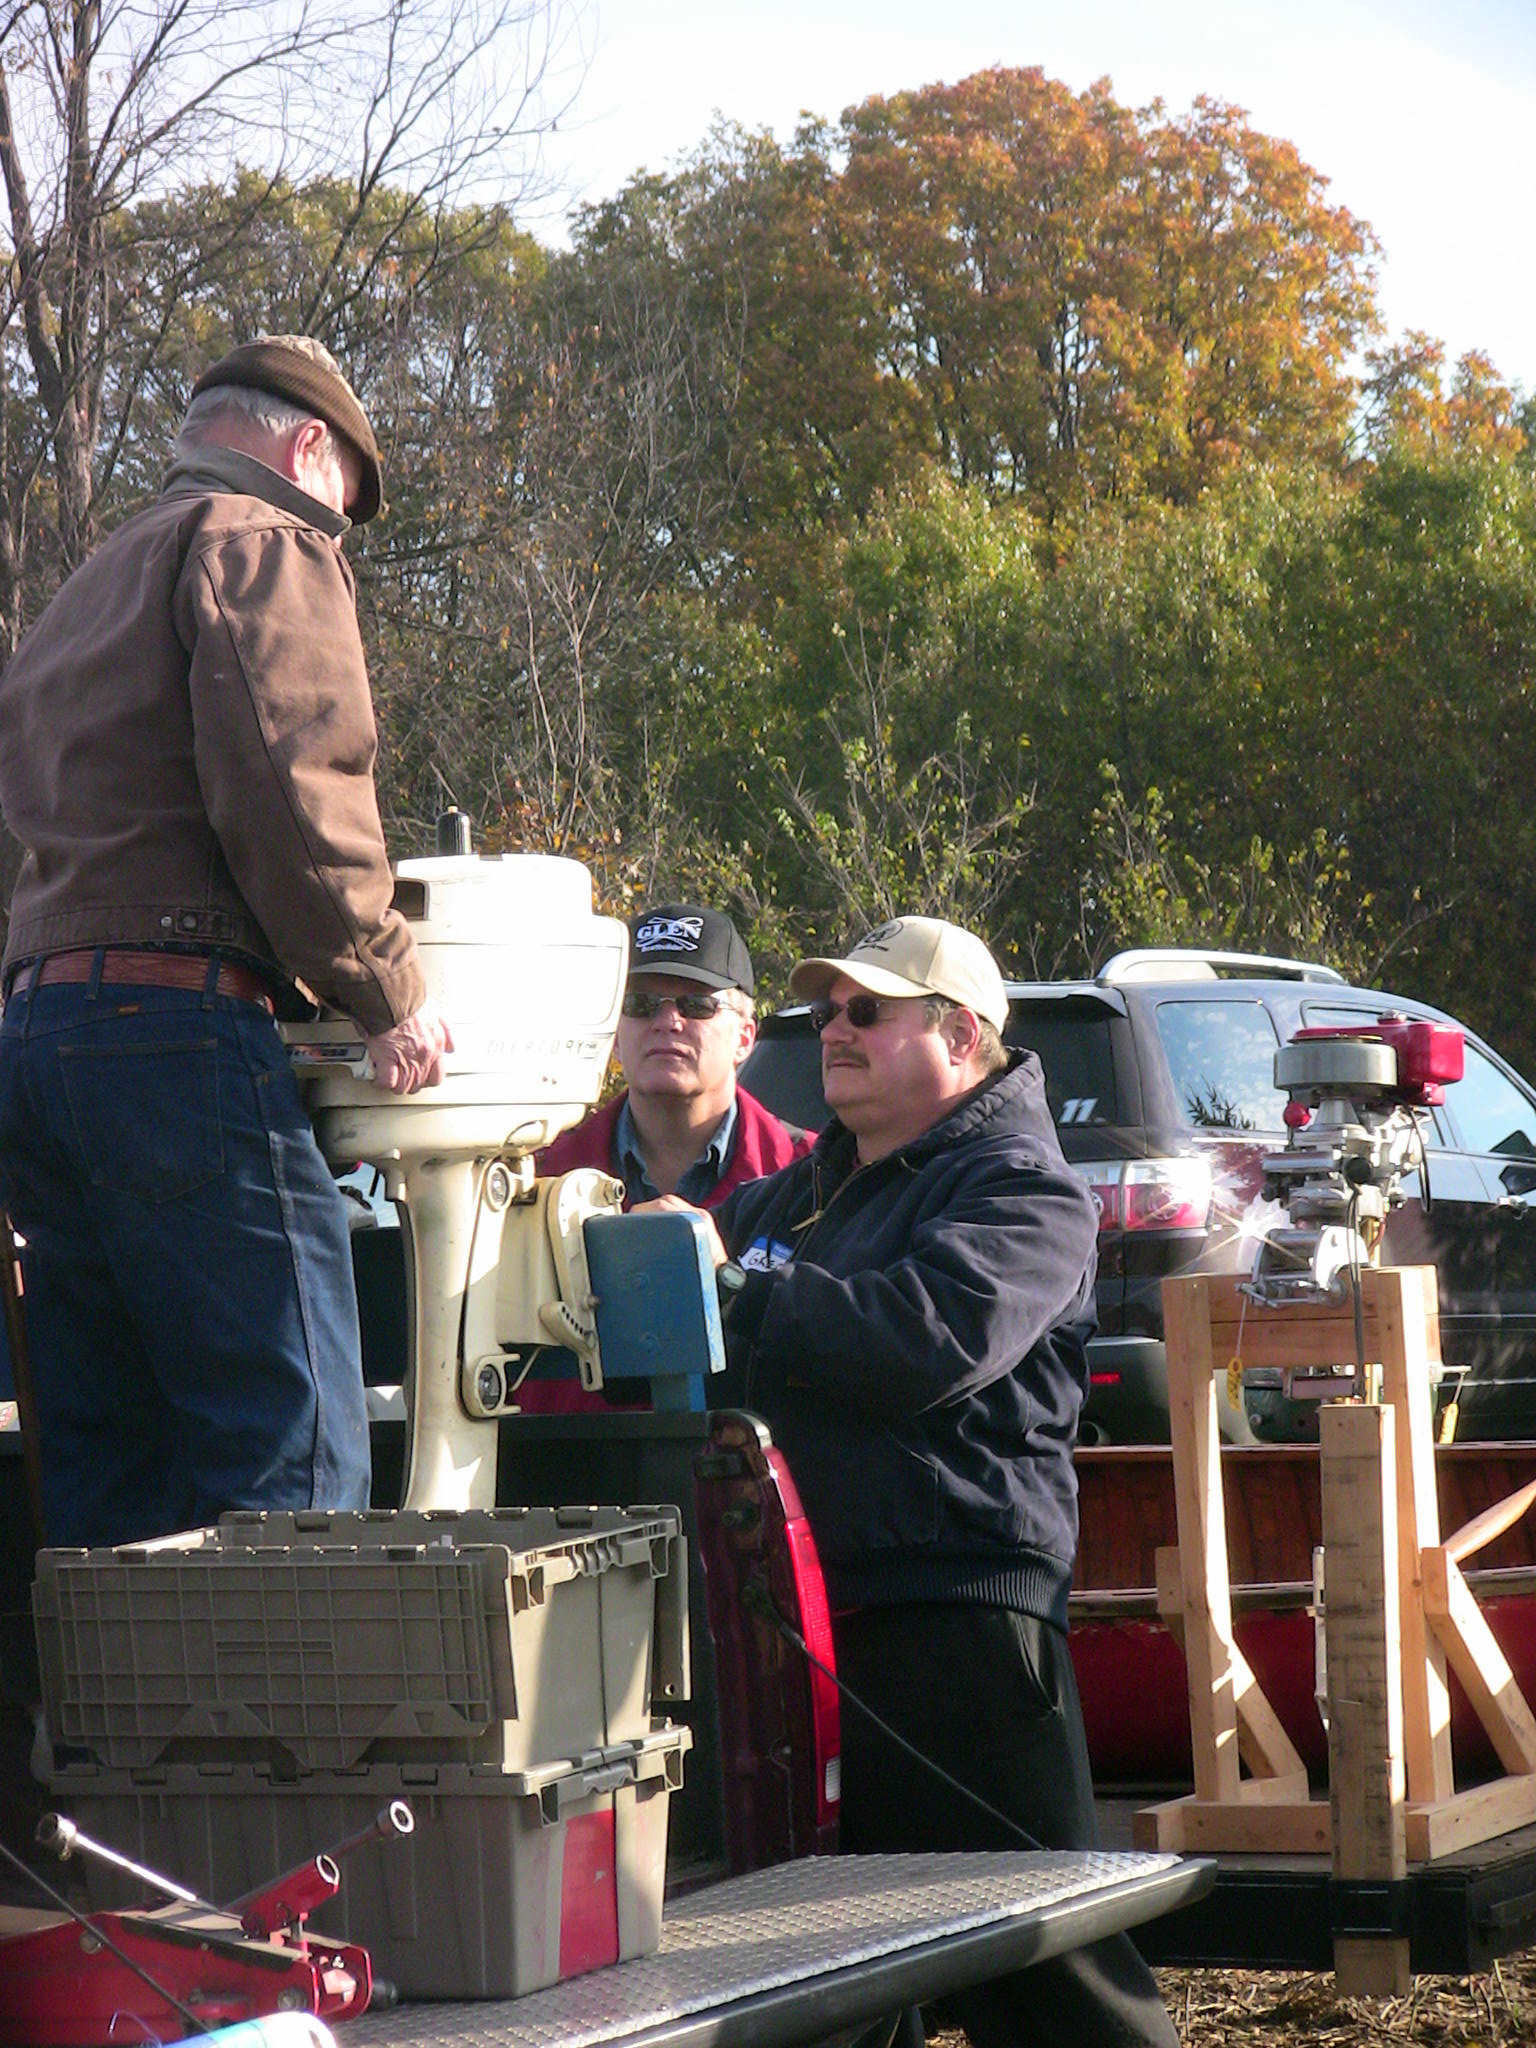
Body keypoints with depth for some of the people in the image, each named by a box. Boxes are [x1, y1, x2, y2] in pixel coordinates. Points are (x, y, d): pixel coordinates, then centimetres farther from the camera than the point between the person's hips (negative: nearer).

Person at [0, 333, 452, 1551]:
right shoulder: (266, 546, 1)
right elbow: (285, 785, -13)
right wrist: (392, 992, -7)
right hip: (178, 1028, -9)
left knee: (110, 1486, 8)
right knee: (292, 1460, -12)